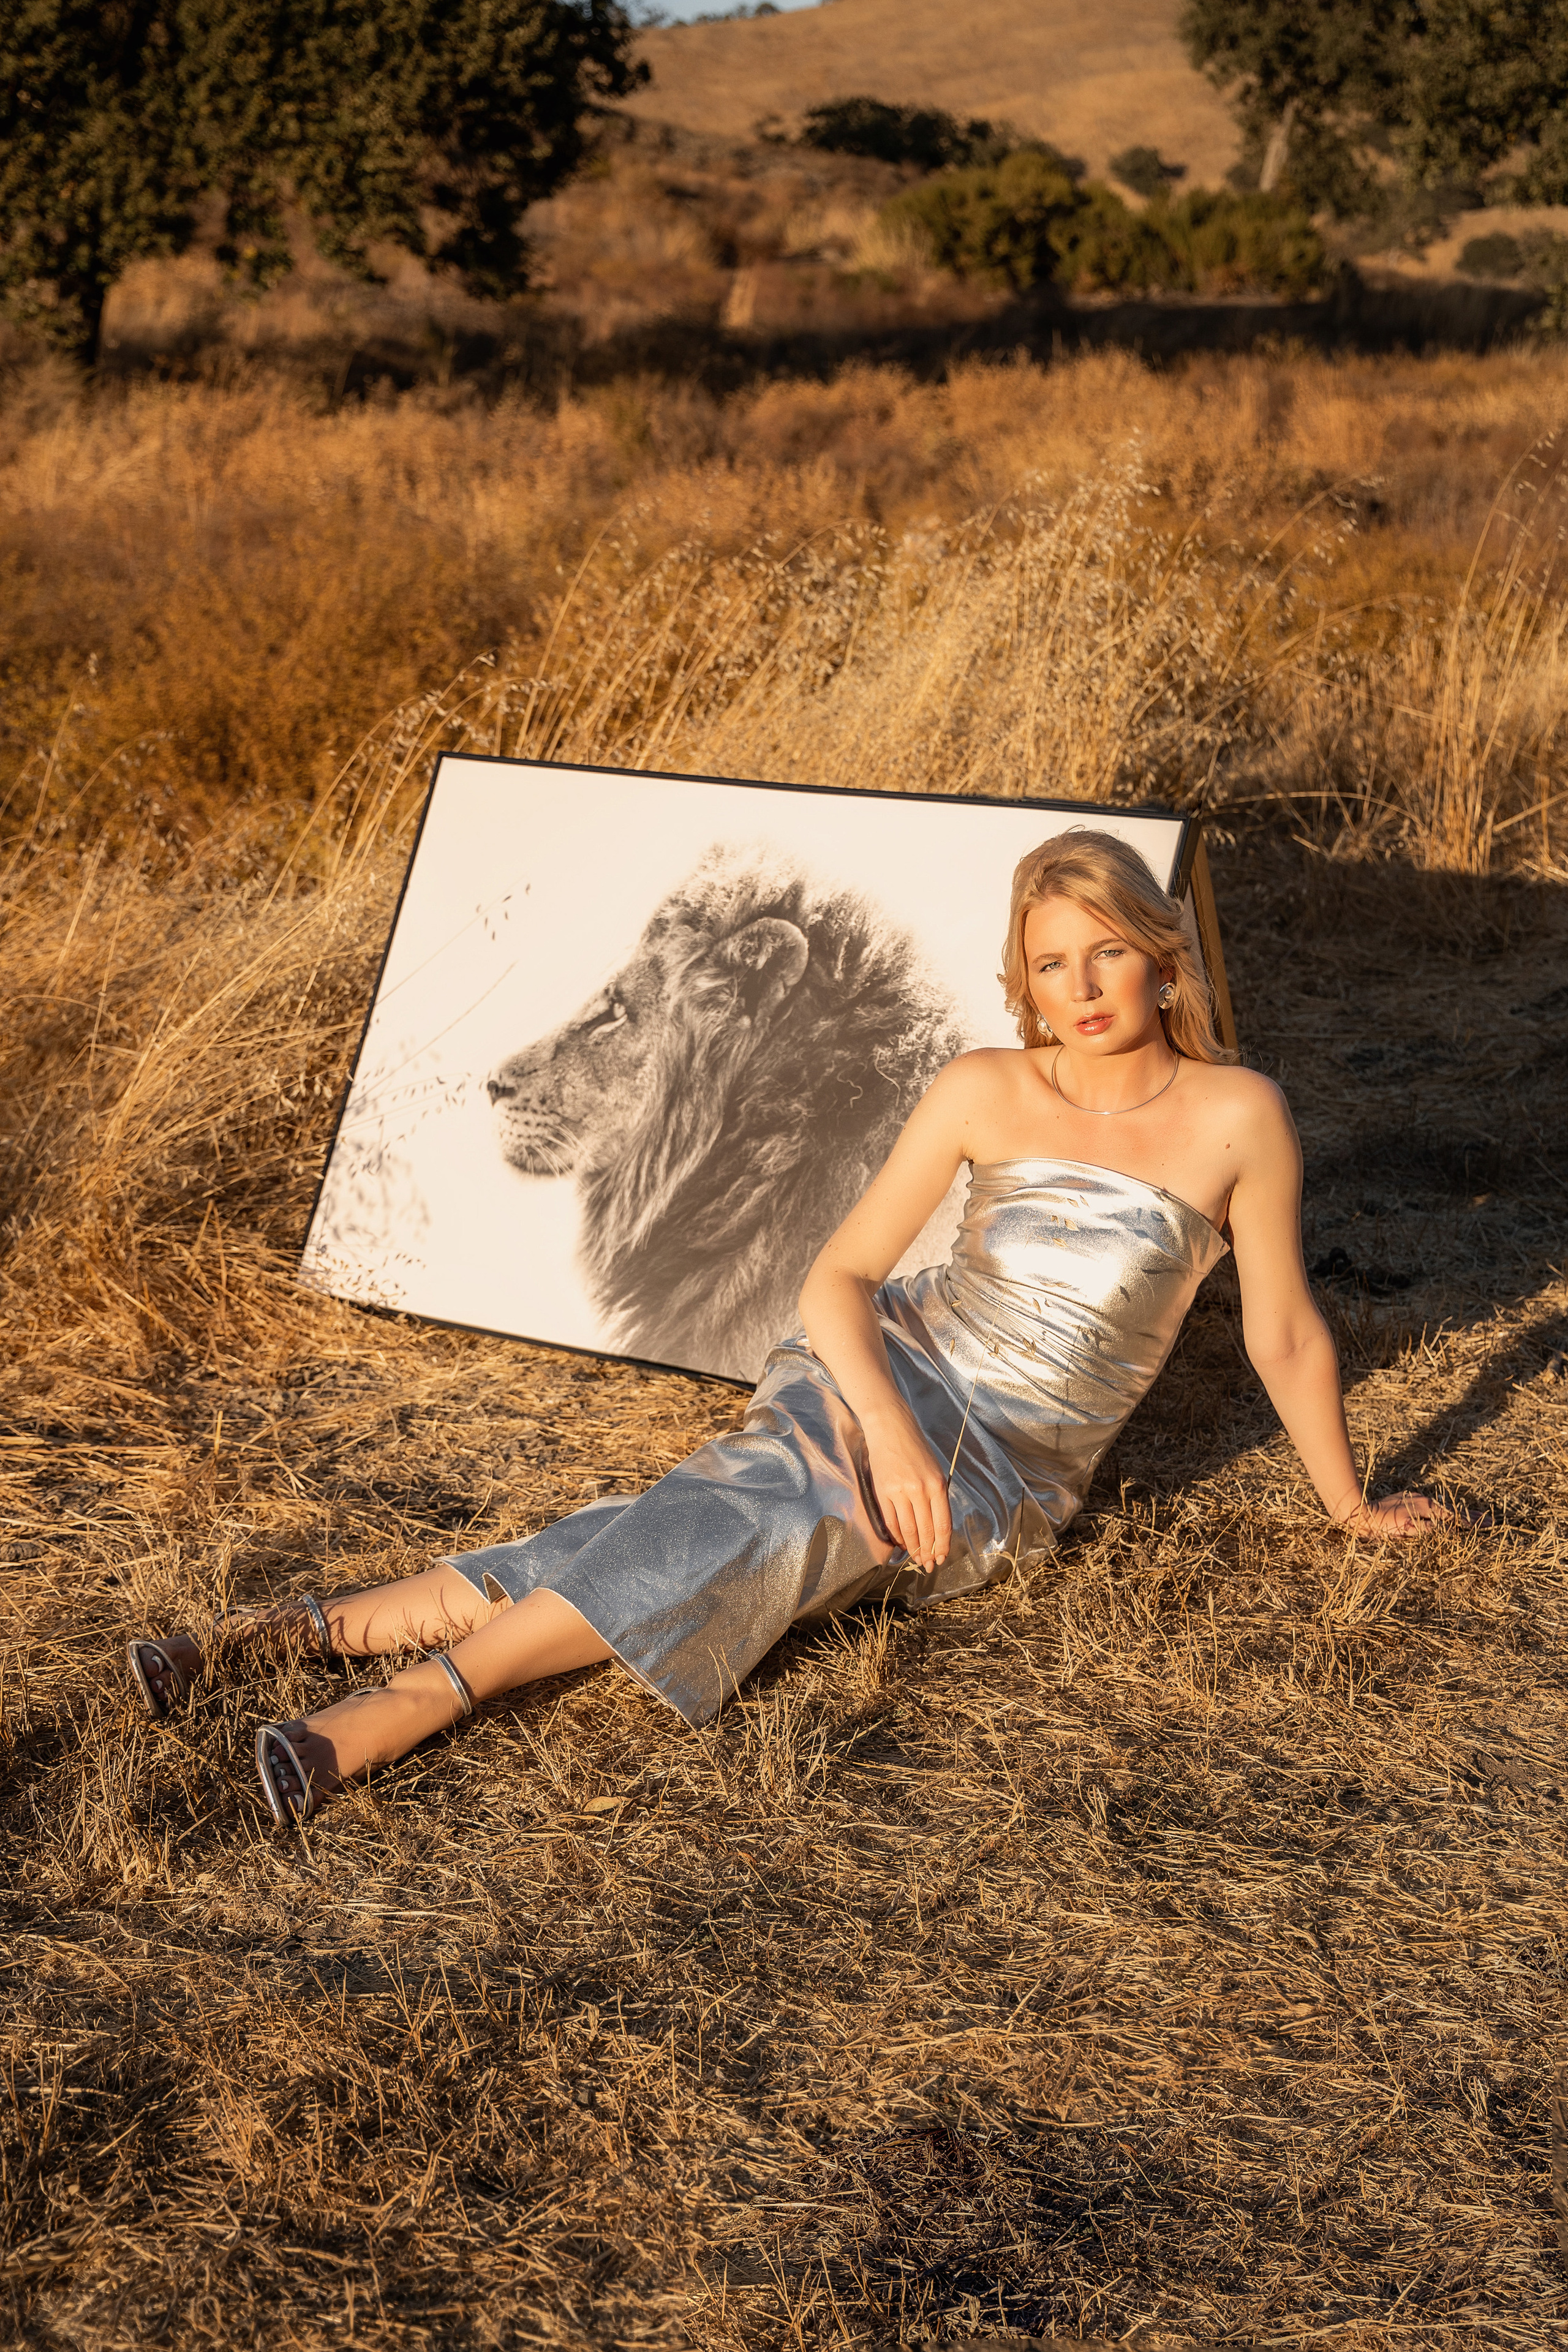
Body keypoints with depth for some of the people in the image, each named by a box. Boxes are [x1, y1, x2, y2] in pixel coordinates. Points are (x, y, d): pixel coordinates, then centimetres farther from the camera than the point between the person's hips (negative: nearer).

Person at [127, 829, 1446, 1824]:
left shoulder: (1237, 1117, -5)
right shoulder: (985, 1094, -1)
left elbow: (1285, 1335, 6)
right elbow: (840, 1276, -3)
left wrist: (1351, 1505, 15)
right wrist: (892, 1433, -20)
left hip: (1007, 1481, -1)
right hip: (884, 1380, 1)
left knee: (773, 1543, -31)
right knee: (729, 1518, -30)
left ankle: (406, 1703, -44)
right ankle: (326, 1624, -40)